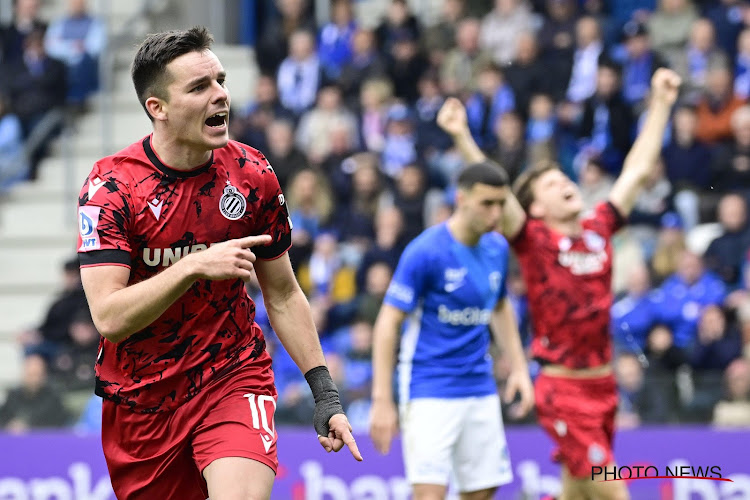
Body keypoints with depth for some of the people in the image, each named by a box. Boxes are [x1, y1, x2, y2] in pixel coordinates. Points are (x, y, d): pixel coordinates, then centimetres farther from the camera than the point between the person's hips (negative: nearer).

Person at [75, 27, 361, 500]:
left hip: (235, 375, 1)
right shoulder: (111, 185, -13)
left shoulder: (252, 174, -3)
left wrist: (325, 393, 5)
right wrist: (194, 266, -33)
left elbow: (283, 296, 10)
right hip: (141, 398, 0)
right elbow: (109, 318, -22)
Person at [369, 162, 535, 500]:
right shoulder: (426, 251, -15)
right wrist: (382, 401, -16)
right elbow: (388, 323, -13)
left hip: (480, 389, 6)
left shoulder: (498, 248, 5)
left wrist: (519, 367, 15)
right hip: (430, 391, -6)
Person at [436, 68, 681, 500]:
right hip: (564, 390, -5)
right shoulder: (533, 240, -6)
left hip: (603, 384, 5)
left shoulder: (599, 230, 7)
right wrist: (463, 137, -33)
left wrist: (661, 103, 17)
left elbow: (639, 169, 15)